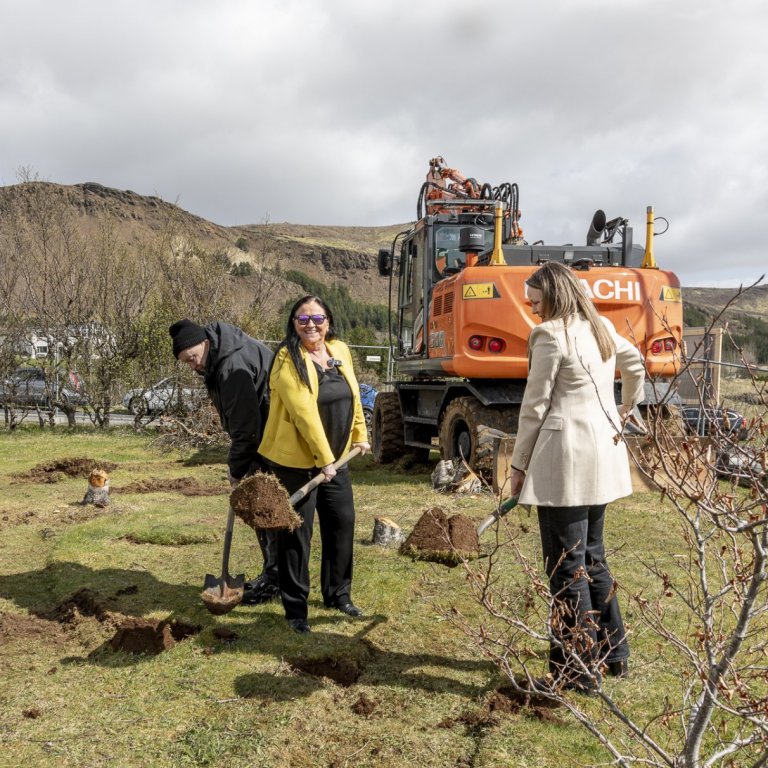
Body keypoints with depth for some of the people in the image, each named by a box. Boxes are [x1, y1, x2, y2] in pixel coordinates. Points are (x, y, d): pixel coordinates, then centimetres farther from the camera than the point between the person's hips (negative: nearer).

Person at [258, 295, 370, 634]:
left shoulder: (340, 351, 5)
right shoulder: (288, 360, -17)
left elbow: (352, 397, 16)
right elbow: (304, 412, -23)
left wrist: (359, 435, 19)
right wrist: (324, 458, -25)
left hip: (336, 459, 7)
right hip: (297, 461, -7)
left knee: (342, 524, 14)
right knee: (296, 534, 1)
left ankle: (338, 594, 32)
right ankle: (295, 608, 15)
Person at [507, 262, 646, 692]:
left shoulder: (550, 334, -12)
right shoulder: (603, 328, 13)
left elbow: (535, 405, -11)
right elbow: (637, 366, 30)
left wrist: (519, 464, -4)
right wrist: (625, 411, 39)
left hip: (566, 458, -9)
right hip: (603, 454, 9)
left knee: (567, 565, 0)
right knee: (593, 556, 20)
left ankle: (579, 671, 9)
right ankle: (613, 654, 31)